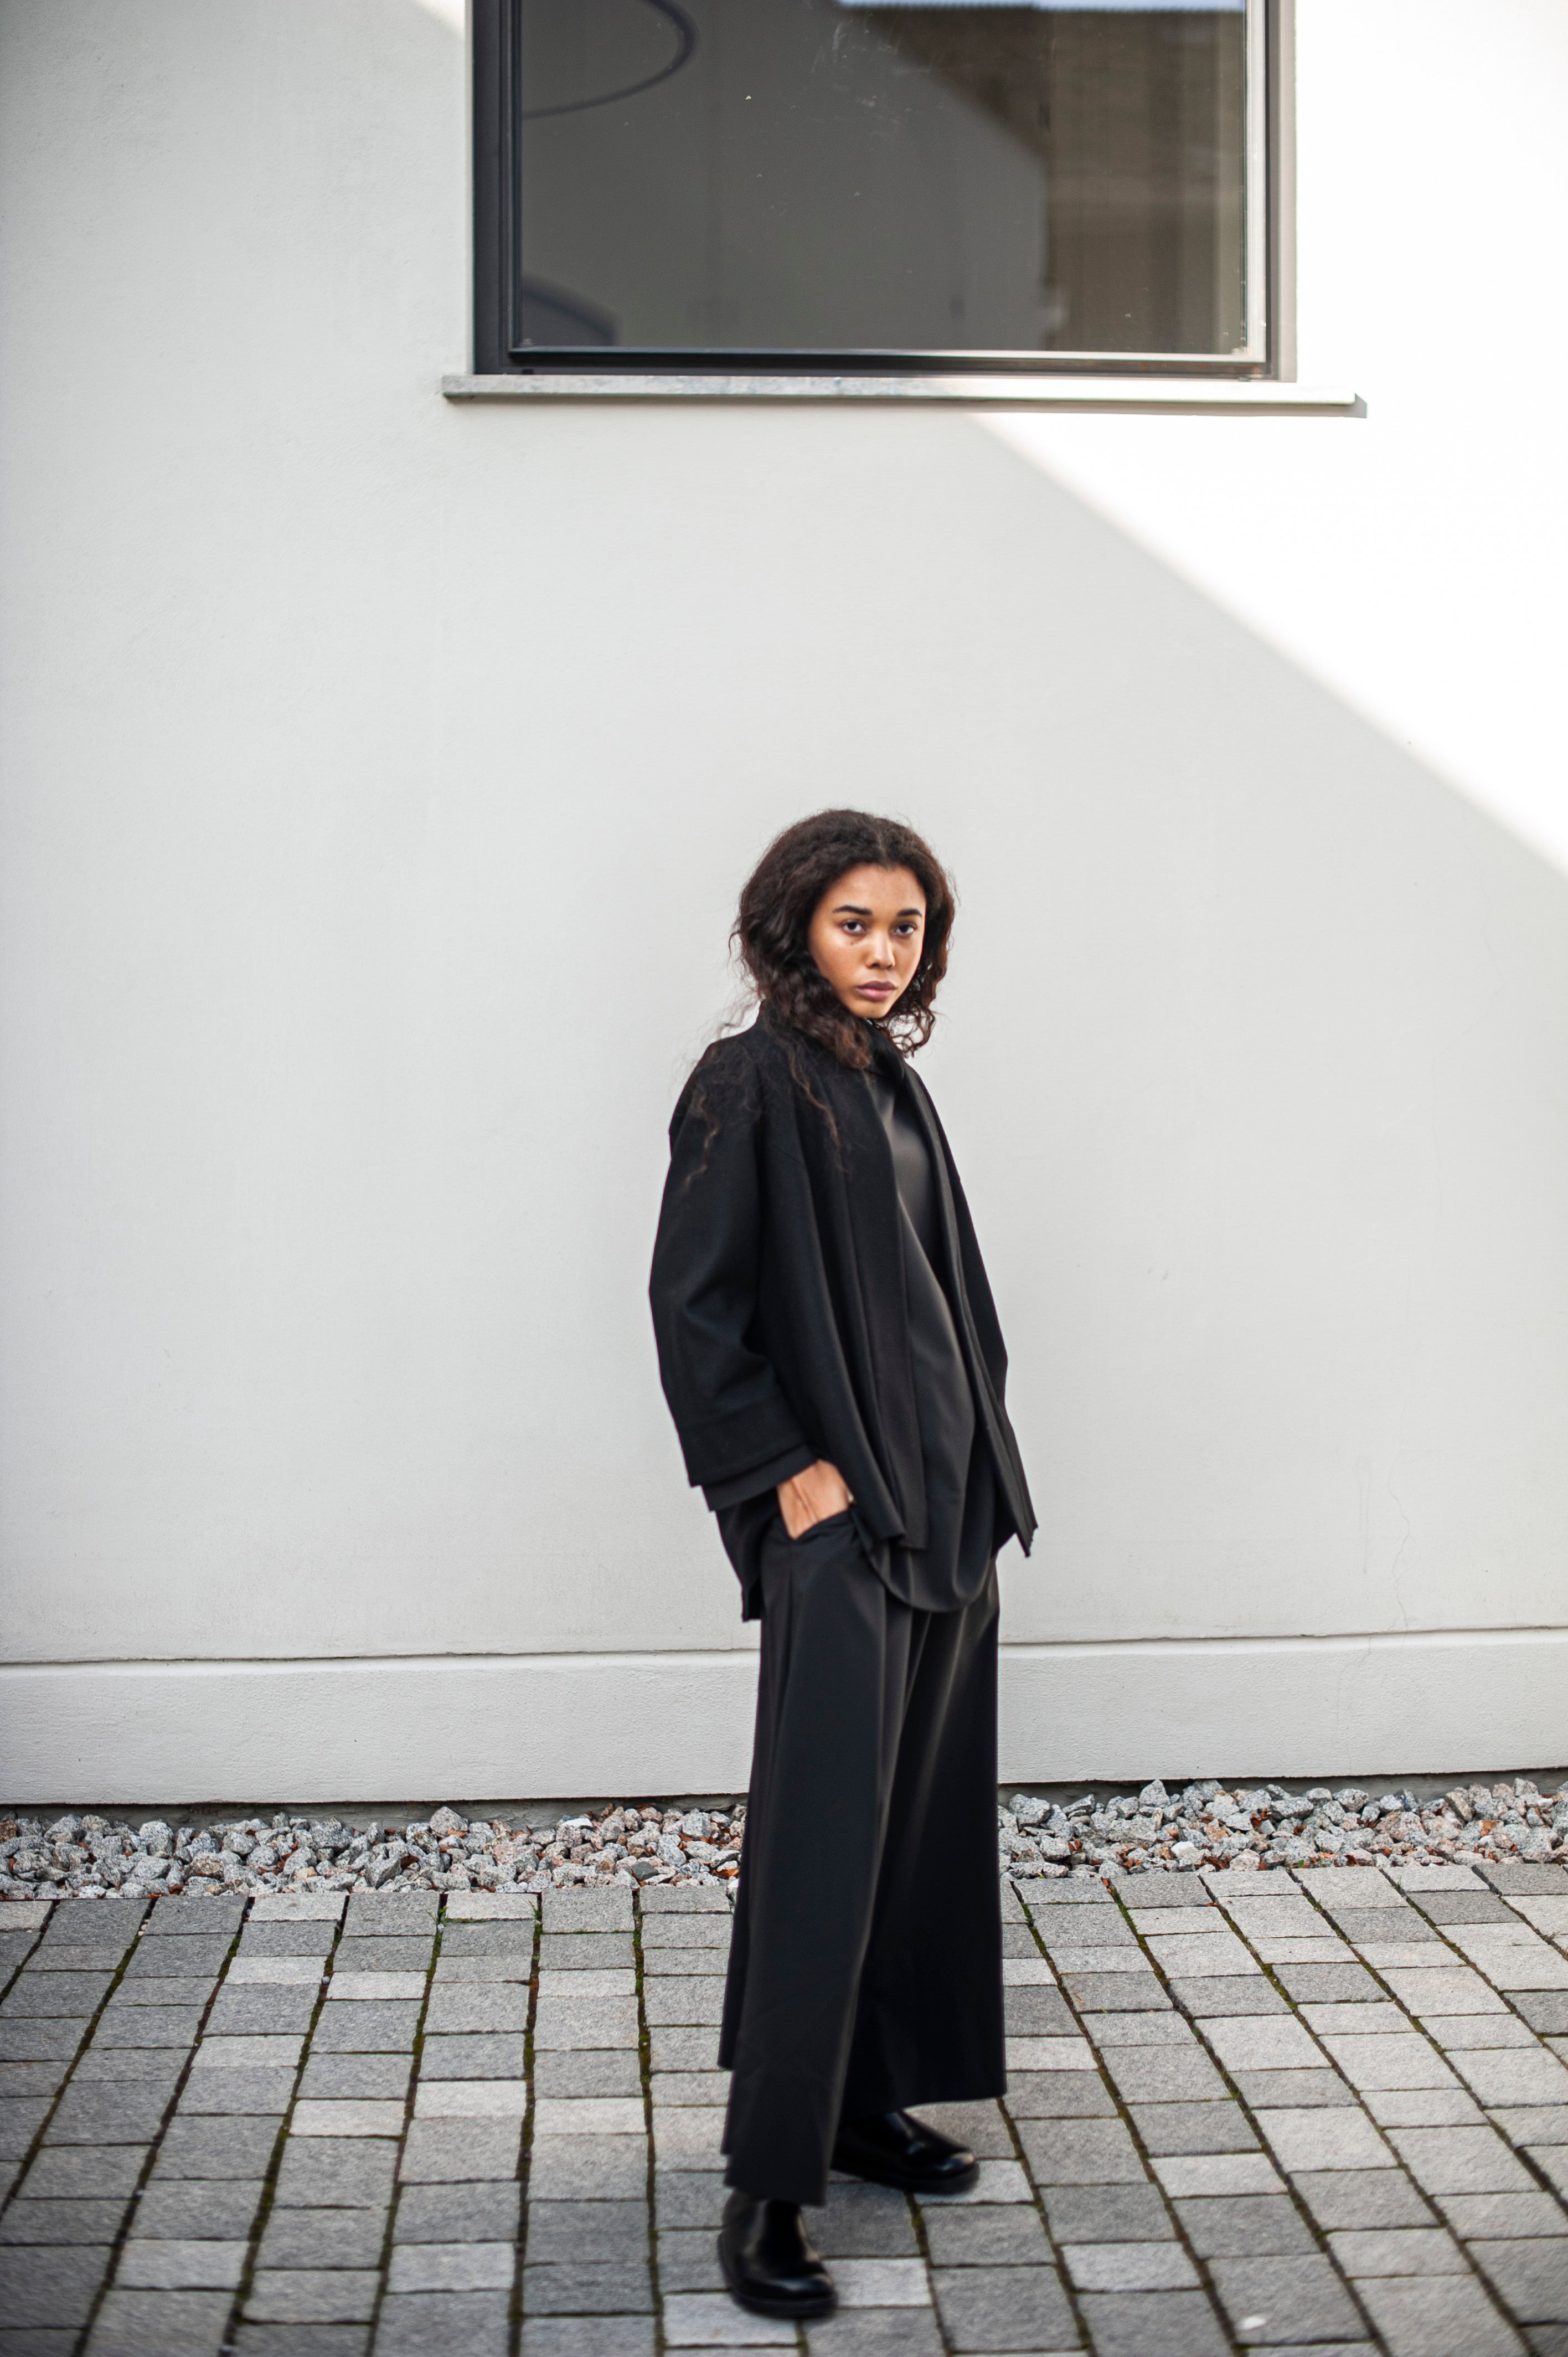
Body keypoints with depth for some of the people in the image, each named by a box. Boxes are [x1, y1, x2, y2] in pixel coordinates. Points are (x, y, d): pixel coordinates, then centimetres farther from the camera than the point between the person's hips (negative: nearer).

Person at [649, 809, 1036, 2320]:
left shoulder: (893, 1088, 14)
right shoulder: (750, 1086, -9)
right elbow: (691, 1300, -14)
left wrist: (978, 1475, 13)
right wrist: (784, 1471, -15)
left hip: (947, 1500, 8)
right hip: (837, 1512, -8)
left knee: (926, 1811, 12)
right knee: (825, 1835, -9)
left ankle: (868, 2101, 26)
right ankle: (766, 2185, -2)